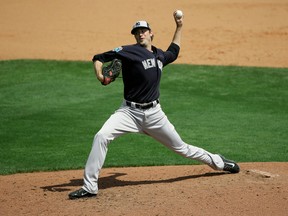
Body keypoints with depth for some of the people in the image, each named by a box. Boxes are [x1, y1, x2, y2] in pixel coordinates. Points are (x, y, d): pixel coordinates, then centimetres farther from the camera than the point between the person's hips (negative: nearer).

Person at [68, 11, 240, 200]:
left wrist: (179, 27, 32)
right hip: (130, 111, -3)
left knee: (180, 147, 15)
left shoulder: (160, 55, 10)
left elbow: (173, 53, 35)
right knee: (101, 136, -26)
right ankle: (89, 187, -21)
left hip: (154, 113, 4)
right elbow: (99, 57, -10)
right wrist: (100, 75, -30)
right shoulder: (129, 51, -8)